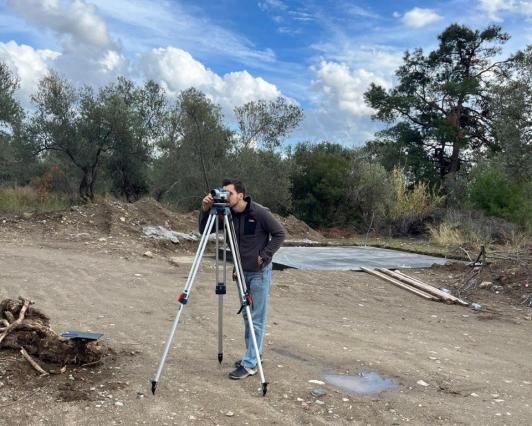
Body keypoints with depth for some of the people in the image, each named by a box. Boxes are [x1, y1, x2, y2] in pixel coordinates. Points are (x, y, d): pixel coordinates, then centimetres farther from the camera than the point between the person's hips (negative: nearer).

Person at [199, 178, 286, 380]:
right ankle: (252, 355, 29)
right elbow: (204, 230, -2)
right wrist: (205, 210, -18)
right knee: (247, 316, 15)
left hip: (259, 272, -6)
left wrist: (264, 255, -16)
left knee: (256, 318, -3)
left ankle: (250, 364, 2)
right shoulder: (228, 214, -3)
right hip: (242, 271, 7)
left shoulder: (259, 212, -19)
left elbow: (280, 233, -12)